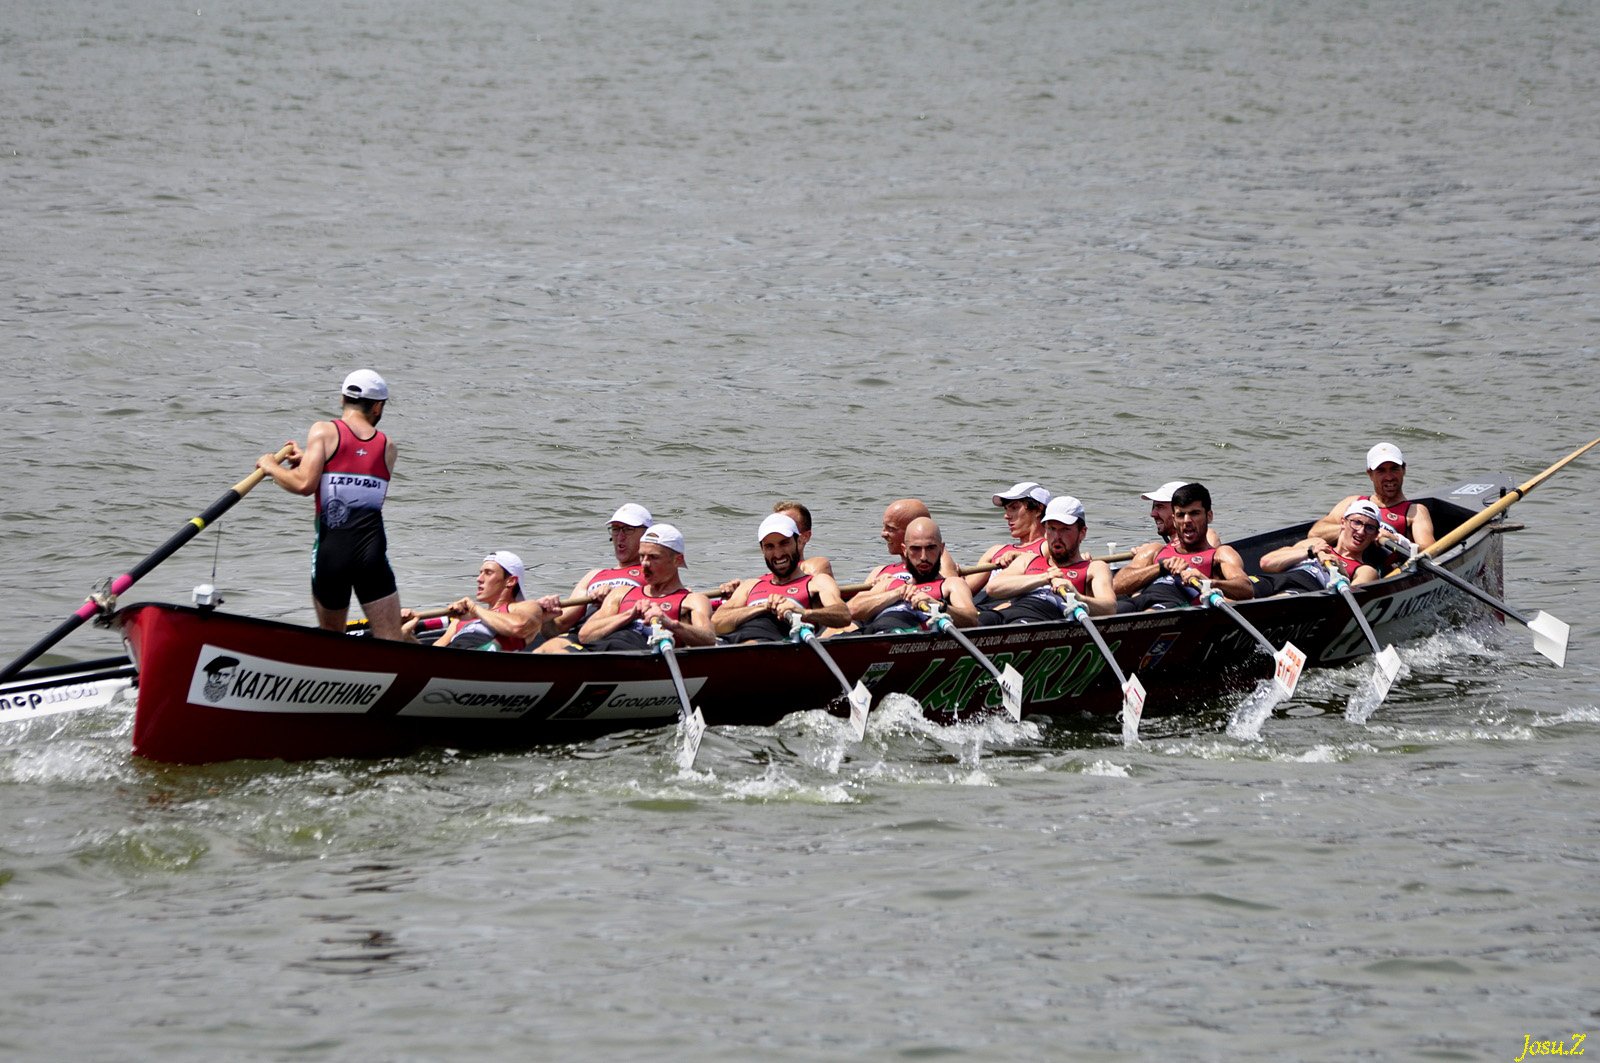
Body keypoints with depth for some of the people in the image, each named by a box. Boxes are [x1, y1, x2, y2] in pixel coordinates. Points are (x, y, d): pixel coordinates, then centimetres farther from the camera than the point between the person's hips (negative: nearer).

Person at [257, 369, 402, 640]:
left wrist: (272, 467, 8)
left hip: (330, 552, -1)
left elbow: (304, 484, -11)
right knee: (392, 644, 0)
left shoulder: (324, 431, 0)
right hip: (373, 553, 1)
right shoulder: (388, 447, 11)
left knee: (331, 638, 16)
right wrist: (306, 459, 19)